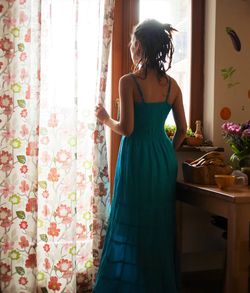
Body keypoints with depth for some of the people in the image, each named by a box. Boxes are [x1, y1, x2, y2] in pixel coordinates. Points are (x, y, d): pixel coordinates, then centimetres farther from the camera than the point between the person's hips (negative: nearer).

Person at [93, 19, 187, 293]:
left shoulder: (129, 81, -12)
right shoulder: (172, 84, 4)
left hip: (136, 157, -5)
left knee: (132, 225, 6)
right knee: (160, 224, 16)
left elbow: (126, 128, -16)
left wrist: (105, 119, 3)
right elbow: (182, 129, 7)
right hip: (164, 157, 6)